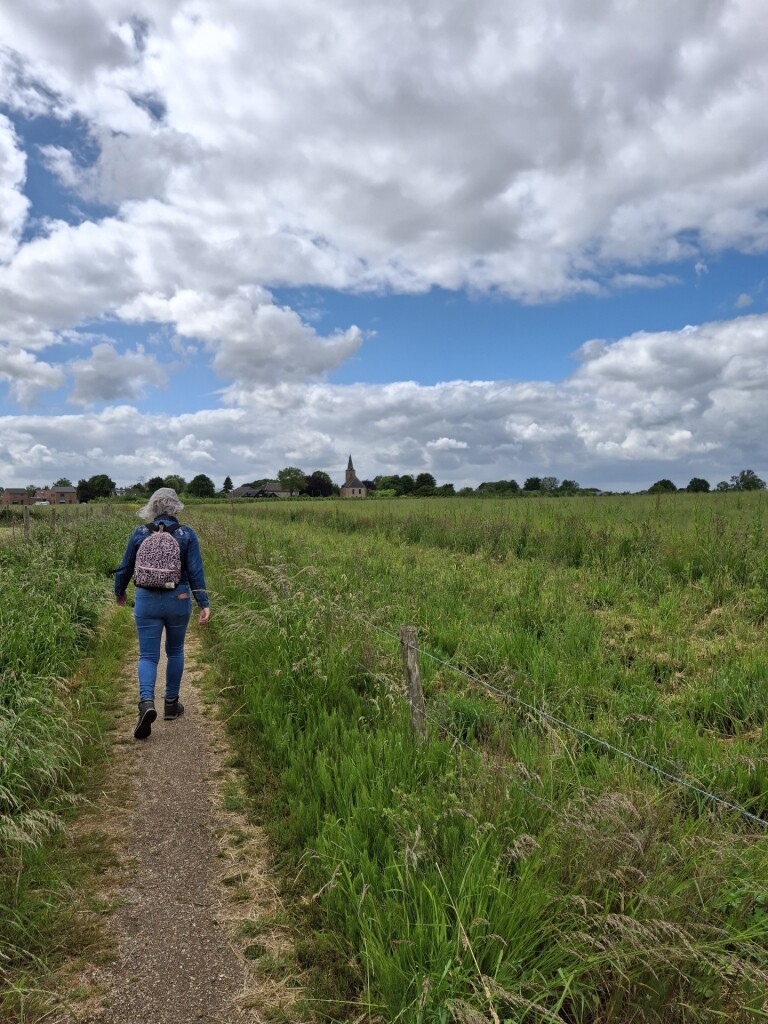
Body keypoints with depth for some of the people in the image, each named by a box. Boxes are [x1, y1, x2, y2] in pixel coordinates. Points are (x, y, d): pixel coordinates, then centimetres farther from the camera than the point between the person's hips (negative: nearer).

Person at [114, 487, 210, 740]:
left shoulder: (140, 534, -1)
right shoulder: (187, 534, -5)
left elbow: (124, 568, 7)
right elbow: (195, 572, -9)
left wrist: (119, 593, 25)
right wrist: (204, 603, -7)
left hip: (147, 601, 0)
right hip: (178, 601, 0)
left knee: (148, 655, 5)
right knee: (175, 651, 19)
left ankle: (146, 702, -18)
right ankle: (171, 703, 26)